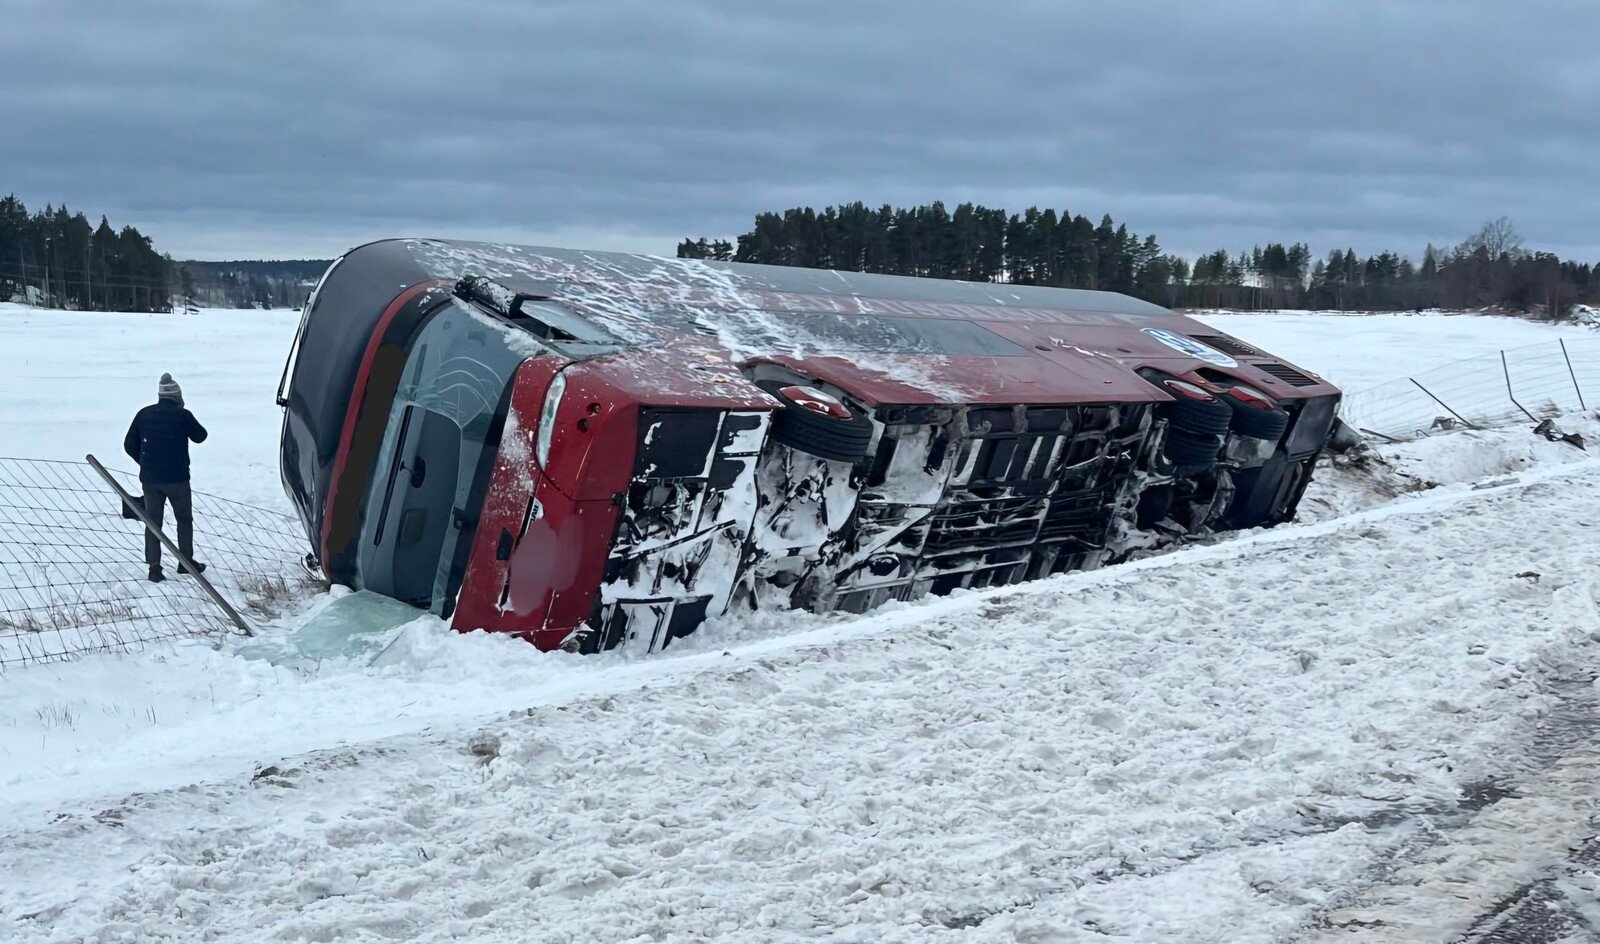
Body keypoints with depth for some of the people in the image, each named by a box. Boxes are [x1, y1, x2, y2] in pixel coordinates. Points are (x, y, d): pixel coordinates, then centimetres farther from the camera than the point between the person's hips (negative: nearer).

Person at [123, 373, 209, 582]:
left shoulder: (144, 414, 1)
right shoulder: (182, 415, -10)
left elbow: (129, 445, 6)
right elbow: (200, 436, 7)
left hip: (149, 478, 3)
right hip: (176, 478, -3)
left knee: (152, 521, 9)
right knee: (184, 519, 15)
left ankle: (154, 567, 4)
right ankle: (186, 561, 19)